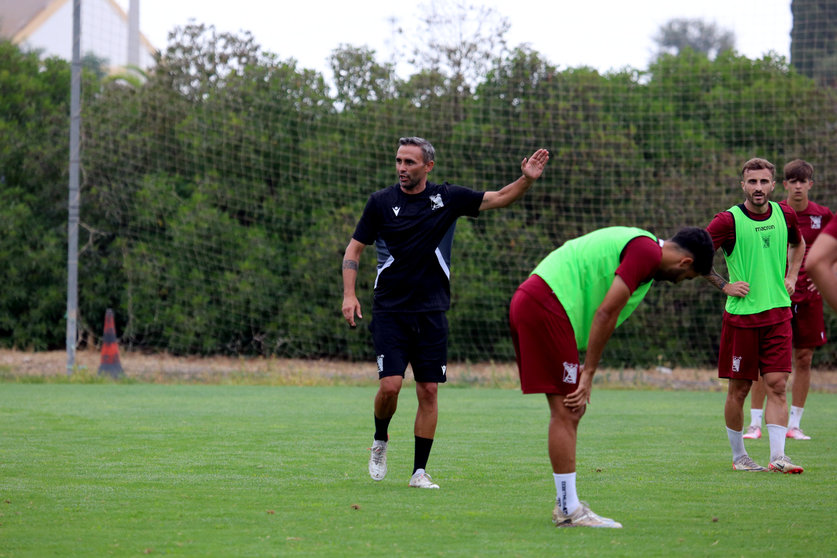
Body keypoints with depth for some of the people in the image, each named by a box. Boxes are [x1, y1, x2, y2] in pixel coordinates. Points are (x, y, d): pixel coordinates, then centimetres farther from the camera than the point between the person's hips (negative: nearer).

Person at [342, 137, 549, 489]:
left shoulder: (447, 198, 3)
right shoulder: (381, 202, -1)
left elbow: (498, 199, 7)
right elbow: (354, 248, 4)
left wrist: (527, 179, -11)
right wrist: (349, 294, -8)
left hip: (431, 312, 2)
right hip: (390, 311, -2)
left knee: (428, 391, -1)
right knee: (390, 385, -14)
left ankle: (419, 471, 6)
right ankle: (380, 441, 15)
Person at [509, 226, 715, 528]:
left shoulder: (640, 245, 22)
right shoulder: (647, 251, -10)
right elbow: (606, 313, -15)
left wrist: (585, 371, 14)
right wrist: (589, 373, -9)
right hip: (545, 307, -11)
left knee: (569, 412, 14)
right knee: (566, 413, -7)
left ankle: (566, 504, 18)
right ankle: (569, 510, -4)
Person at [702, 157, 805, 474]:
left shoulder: (785, 215, 5)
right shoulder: (728, 220, -9)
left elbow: (798, 244, 27)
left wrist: (791, 276, 14)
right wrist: (724, 286, -8)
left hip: (777, 313, 3)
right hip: (740, 314, -3)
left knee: (777, 384, -6)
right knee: (739, 389, 4)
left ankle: (777, 457, -8)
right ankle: (738, 456, 17)